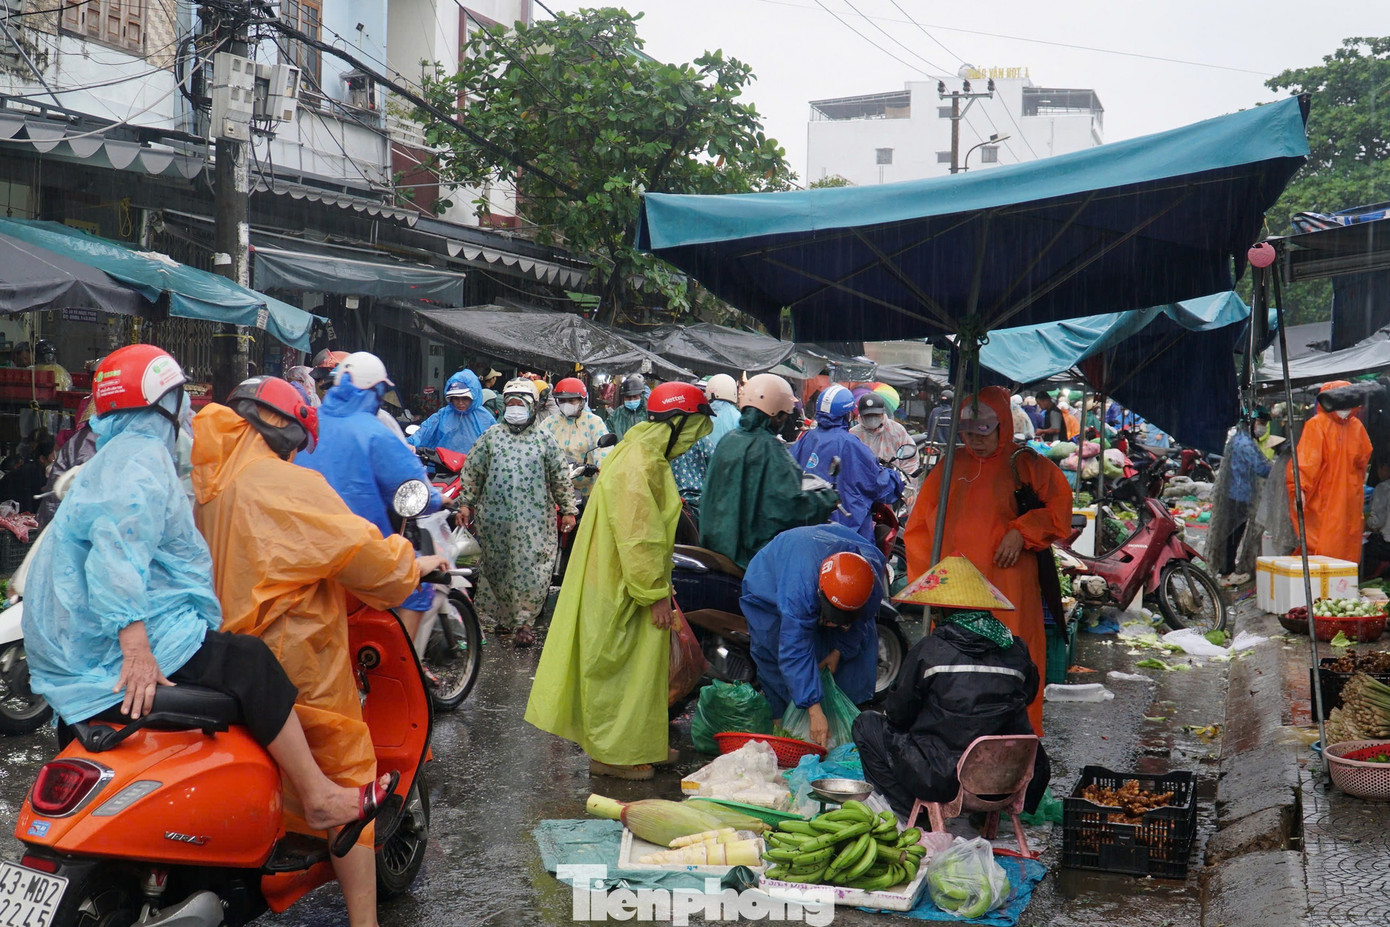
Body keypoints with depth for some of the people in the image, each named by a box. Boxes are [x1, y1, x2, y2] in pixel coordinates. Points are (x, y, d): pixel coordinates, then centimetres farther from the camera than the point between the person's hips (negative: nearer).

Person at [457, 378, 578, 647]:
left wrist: (568, 510, 6)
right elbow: (471, 472, 12)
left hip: (533, 520, -2)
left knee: (529, 569, -6)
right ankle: (502, 615, 24)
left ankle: (525, 621, 0)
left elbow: (560, 478, 9)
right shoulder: (491, 436, 9)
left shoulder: (544, 440, 6)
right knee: (497, 567, 9)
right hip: (495, 517, 2)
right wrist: (465, 503, 6)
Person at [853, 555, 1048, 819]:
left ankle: (913, 813, 10)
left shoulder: (927, 650, -8)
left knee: (866, 724, 15)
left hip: (941, 780, -5)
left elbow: (898, 714, 0)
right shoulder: (1017, 651, 1)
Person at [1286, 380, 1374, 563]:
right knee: (1324, 549, -8)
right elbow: (1306, 459, -20)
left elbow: (1364, 457, 23)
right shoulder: (1316, 425, -9)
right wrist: (1300, 488, -31)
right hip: (1323, 499, -6)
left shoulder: (1356, 426, 9)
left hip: (1350, 499, 6)